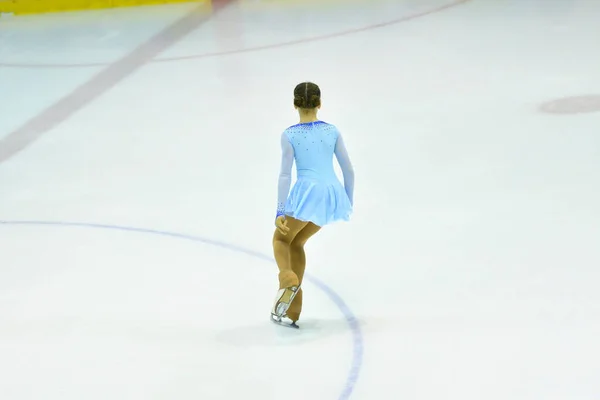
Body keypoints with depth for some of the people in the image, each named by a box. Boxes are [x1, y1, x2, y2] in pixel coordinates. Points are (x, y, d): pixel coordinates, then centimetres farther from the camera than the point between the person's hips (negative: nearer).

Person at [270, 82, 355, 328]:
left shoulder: (289, 135, -1)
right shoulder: (332, 131, 9)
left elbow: (285, 175, -6)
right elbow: (348, 170, 12)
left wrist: (280, 212, -7)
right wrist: (349, 202, 24)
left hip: (307, 192, -5)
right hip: (333, 194, 5)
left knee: (281, 238, 18)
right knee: (296, 242, 22)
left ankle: (288, 278, -15)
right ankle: (291, 310, 17)